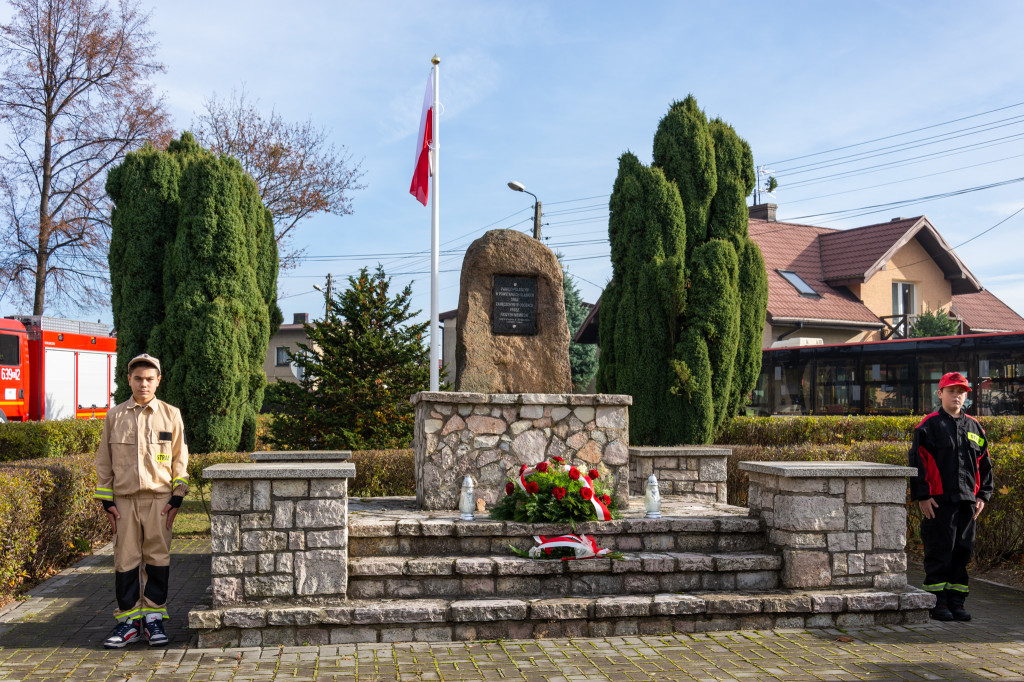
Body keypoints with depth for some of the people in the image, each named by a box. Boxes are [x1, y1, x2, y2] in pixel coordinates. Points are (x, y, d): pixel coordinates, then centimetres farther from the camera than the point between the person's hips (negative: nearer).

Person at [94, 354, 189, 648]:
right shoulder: (115, 416, 6)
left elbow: (180, 459, 6)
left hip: (159, 498, -1)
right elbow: (104, 461, 9)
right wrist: (107, 501, 3)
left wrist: (177, 497, 0)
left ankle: (154, 618, 13)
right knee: (125, 559, 3)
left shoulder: (171, 415, 4)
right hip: (124, 499, 1)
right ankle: (129, 620, 13)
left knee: (157, 558, 2)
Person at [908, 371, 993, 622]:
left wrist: (983, 495, 10)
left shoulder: (974, 427, 14)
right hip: (938, 501, -5)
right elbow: (917, 462, -5)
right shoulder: (929, 426, -2)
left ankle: (957, 602, 17)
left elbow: (984, 464, 19)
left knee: (963, 551, 8)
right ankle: (938, 602, 6)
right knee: (939, 552, -2)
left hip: (967, 501, 5)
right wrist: (922, 496, -11)